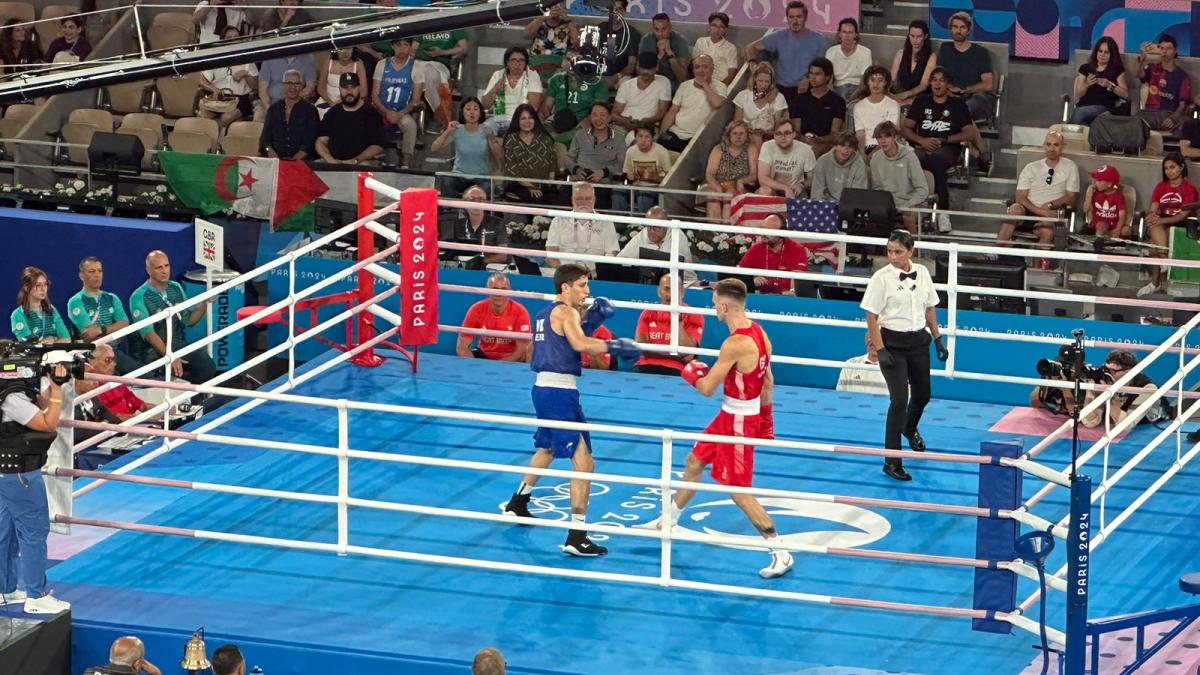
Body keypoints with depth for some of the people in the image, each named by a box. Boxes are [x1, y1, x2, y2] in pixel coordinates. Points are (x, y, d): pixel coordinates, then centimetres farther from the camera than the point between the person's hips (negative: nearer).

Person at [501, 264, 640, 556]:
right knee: (584, 463, -12)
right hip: (560, 392, -10)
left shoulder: (546, 313, 16)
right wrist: (616, 346, -23)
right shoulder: (566, 312, -11)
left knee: (547, 449, 34)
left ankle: (517, 504, 51)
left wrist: (591, 318, 10)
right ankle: (576, 537, -18)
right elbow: (580, 344, -28)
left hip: (543, 388, 10)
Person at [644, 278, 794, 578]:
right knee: (694, 462, 25)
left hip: (738, 421, -10)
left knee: (739, 492, -3)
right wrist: (765, 417, 21)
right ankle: (668, 521, 44)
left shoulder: (735, 344, -29)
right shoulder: (758, 333, 0)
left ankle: (781, 554, -1)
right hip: (731, 415, 10)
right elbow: (768, 381, 10)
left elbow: (707, 388, -23)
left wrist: (692, 373, -1)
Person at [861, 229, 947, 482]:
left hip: (918, 340, 5)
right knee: (899, 399, -13)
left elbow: (930, 308, 12)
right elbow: (872, 316, -11)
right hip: (892, 342, -5)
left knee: (922, 395, 18)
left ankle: (910, 429, 54)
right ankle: (892, 461, -7)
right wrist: (879, 349, -17)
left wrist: (938, 340, 11)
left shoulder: (922, 273, 2)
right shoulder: (882, 278, -13)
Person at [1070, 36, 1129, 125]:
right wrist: (1086, 84, -5)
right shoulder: (1085, 68, 20)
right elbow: (1078, 95, 15)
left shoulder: (1117, 70, 15)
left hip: (1104, 107, -2)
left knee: (1079, 112, -36)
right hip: (1084, 104, 2)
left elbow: (1125, 94, 7)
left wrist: (1110, 85, -8)